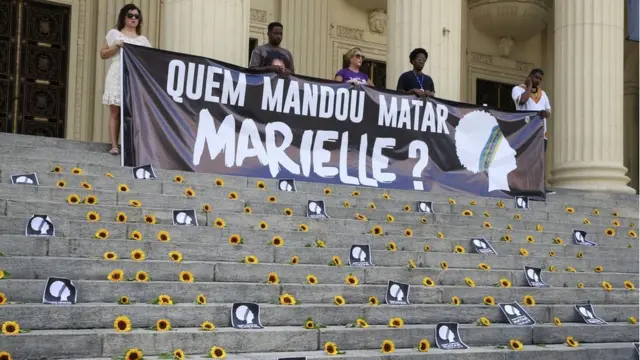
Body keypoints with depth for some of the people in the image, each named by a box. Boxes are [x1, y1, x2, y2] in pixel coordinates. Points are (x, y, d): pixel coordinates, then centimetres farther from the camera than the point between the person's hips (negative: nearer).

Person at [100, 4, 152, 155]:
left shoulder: (143, 39, 18)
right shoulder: (114, 33, 12)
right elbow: (103, 54, 10)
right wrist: (116, 47, -4)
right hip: (117, 77, -2)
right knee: (115, 111, -7)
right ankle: (114, 146, -9)